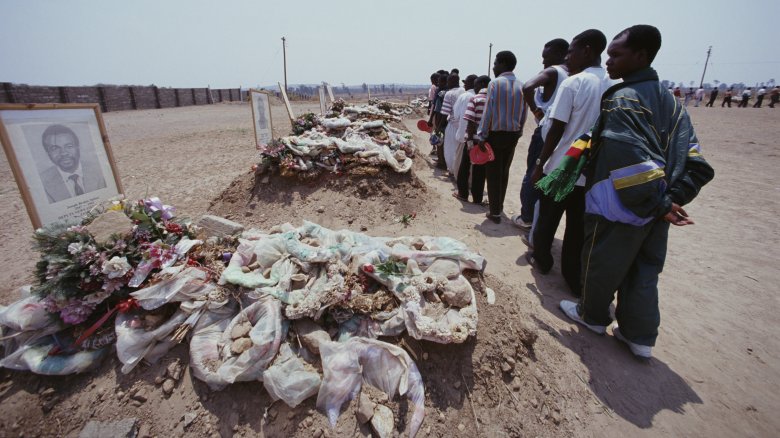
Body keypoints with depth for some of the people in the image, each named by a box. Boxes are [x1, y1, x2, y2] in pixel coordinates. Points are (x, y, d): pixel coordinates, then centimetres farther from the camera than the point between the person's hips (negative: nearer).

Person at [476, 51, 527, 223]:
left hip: (496, 134, -5)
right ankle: (499, 206, 29)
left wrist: (481, 136, -12)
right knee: (504, 172, 17)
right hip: (513, 135, 6)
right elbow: (523, 113, 9)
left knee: (493, 173, 2)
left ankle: (495, 212, 3)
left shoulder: (495, 83, -10)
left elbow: (488, 111, -14)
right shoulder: (521, 86, 6)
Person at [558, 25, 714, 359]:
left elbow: (631, 159, -26)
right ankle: (640, 337, 30)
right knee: (643, 272, 18)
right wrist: (674, 199, 0)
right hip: (655, 210, 8)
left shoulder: (621, 99, -16)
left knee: (601, 264, 12)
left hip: (618, 207, -8)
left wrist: (658, 204, -18)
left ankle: (593, 316, 33)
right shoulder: (668, 101, 10)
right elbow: (691, 158, 6)